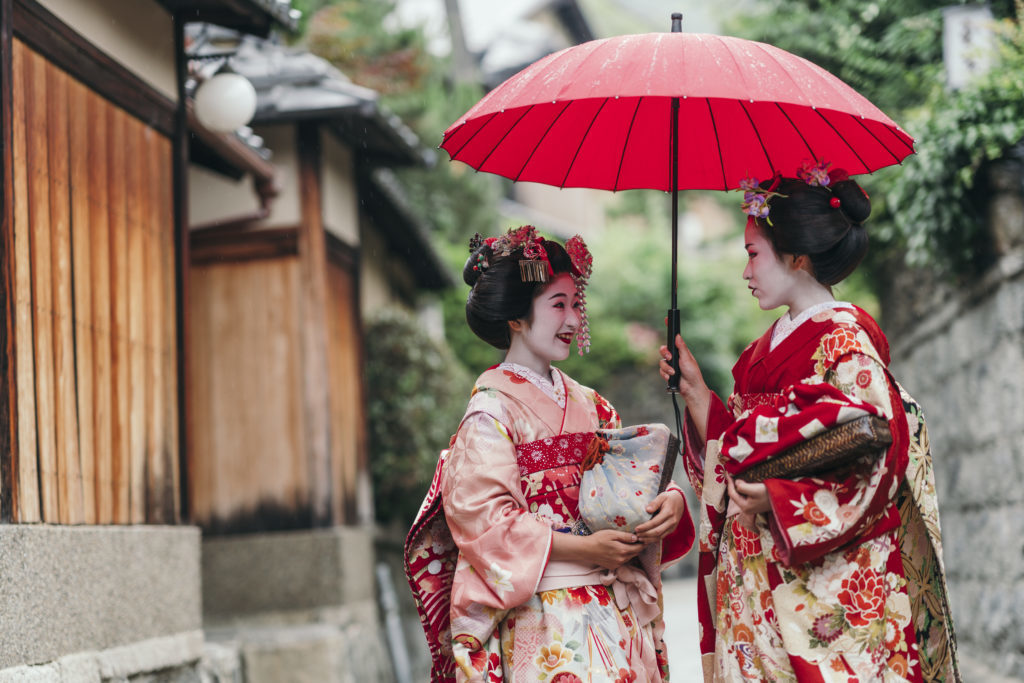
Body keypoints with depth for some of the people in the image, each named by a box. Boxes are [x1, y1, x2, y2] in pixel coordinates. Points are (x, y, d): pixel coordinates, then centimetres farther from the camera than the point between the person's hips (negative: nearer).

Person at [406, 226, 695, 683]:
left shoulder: (591, 406, 14)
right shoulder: (492, 411, -6)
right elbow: (483, 519, -14)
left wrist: (671, 501, -12)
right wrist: (582, 549, -18)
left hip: (619, 608, 6)